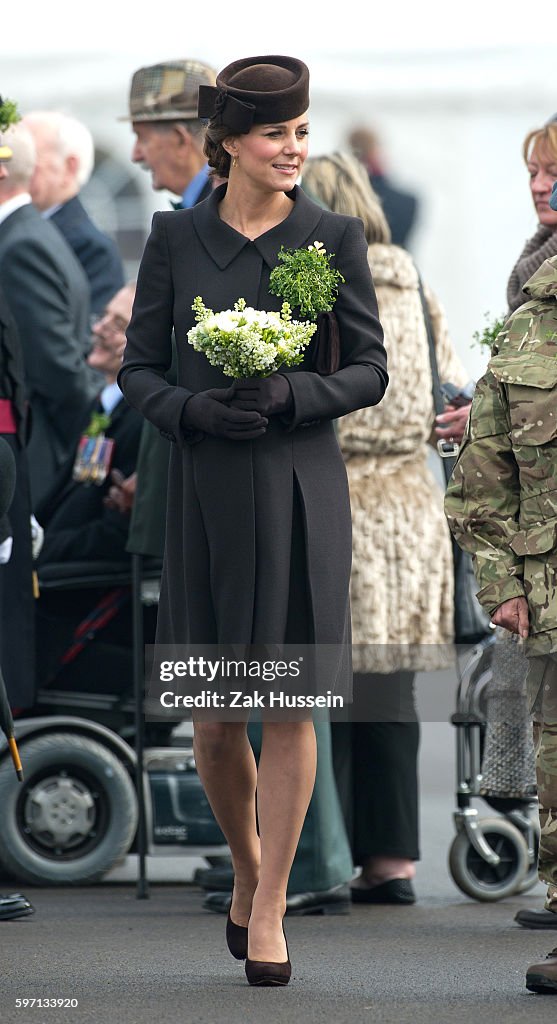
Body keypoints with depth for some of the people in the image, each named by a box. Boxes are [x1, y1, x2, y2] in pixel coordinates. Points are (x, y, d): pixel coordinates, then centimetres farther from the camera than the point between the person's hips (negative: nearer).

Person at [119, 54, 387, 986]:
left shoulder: (334, 237, 2)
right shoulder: (176, 237, 4)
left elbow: (371, 370, 3)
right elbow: (138, 366, 6)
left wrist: (292, 394, -14)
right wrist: (193, 409, -13)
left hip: (301, 489, -1)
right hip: (205, 489, 1)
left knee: (291, 702, -3)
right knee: (213, 718, 3)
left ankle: (268, 909, 7)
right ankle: (246, 867, 30)